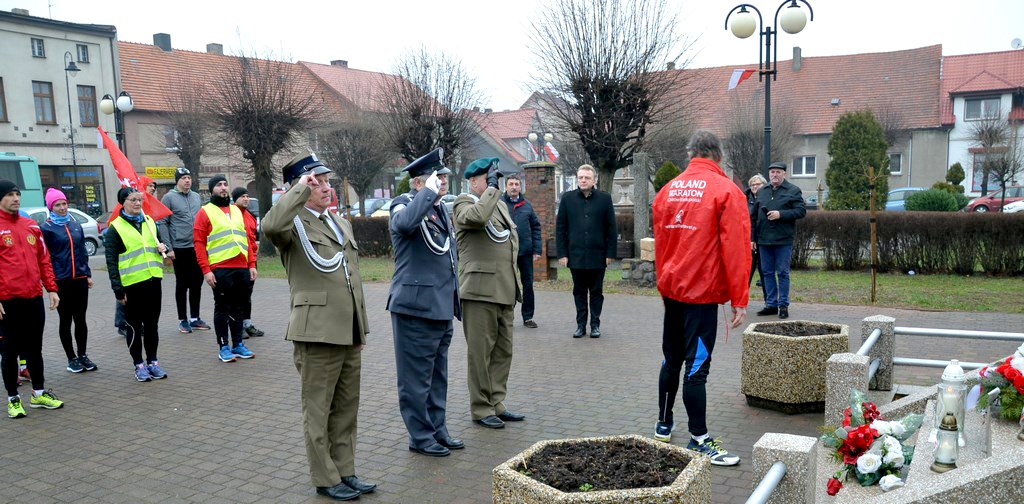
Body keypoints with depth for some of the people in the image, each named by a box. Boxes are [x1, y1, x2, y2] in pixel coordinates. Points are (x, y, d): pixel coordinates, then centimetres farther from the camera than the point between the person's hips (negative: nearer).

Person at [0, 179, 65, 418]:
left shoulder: (31, 225, 11)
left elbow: (44, 259, 15)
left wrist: (51, 289, 10)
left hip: (34, 297, 5)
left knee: (35, 348, 14)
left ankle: (39, 393, 25)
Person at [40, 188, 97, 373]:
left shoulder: (75, 225, 12)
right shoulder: (46, 228, -4)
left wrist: (88, 274, 13)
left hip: (80, 280, 4)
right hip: (61, 281, -4)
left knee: (80, 318, 9)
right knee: (66, 320, 5)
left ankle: (83, 355, 19)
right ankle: (72, 358, 14)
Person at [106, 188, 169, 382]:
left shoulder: (149, 221, 11)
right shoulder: (116, 228, -4)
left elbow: (157, 243, 26)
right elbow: (111, 261, -7)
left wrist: (162, 247, 1)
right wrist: (118, 289, -12)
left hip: (153, 282, 5)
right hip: (131, 284, -4)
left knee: (152, 324, 11)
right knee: (135, 327, 5)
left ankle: (153, 362, 21)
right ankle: (139, 365, 15)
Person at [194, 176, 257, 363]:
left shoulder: (236, 211, 17)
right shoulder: (205, 212, 1)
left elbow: (247, 239, 18)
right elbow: (199, 244, -4)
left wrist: (252, 264, 10)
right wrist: (206, 270, -12)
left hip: (241, 268, 5)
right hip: (220, 270, -5)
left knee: (238, 307, 11)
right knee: (222, 308, 1)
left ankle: (238, 344, 20)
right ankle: (223, 347, 9)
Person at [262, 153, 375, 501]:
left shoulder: (342, 224, 16)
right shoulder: (294, 222, -7)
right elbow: (269, 226, -34)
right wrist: (301, 189, -24)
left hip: (348, 334, 7)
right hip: (317, 333, -7)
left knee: (346, 408, 16)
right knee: (318, 412, 6)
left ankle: (345, 471, 29)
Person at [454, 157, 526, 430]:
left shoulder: (500, 205, 21)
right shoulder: (464, 203, -5)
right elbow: (478, 217, -31)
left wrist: (515, 285, 23)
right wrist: (492, 188, -17)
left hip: (504, 292, 8)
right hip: (480, 291, -8)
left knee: (503, 350, 12)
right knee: (480, 352, -1)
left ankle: (496, 403, 22)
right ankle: (481, 408, 9)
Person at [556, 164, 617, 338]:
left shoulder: (604, 198, 2)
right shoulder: (567, 198, 4)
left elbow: (611, 228, 3)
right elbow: (560, 228, 5)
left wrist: (610, 253, -2)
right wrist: (562, 253, -1)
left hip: (597, 255, -1)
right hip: (576, 255, 1)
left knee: (596, 292, 8)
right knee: (579, 292, 9)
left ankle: (595, 324, 18)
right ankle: (581, 324, 19)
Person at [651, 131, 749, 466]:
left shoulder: (668, 190, 8)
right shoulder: (726, 191, -7)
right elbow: (735, 248, -11)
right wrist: (739, 300, -9)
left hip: (671, 288, 6)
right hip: (702, 291, -6)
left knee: (672, 360, 17)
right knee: (696, 366, -3)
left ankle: (664, 425, 29)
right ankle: (699, 439, 2)